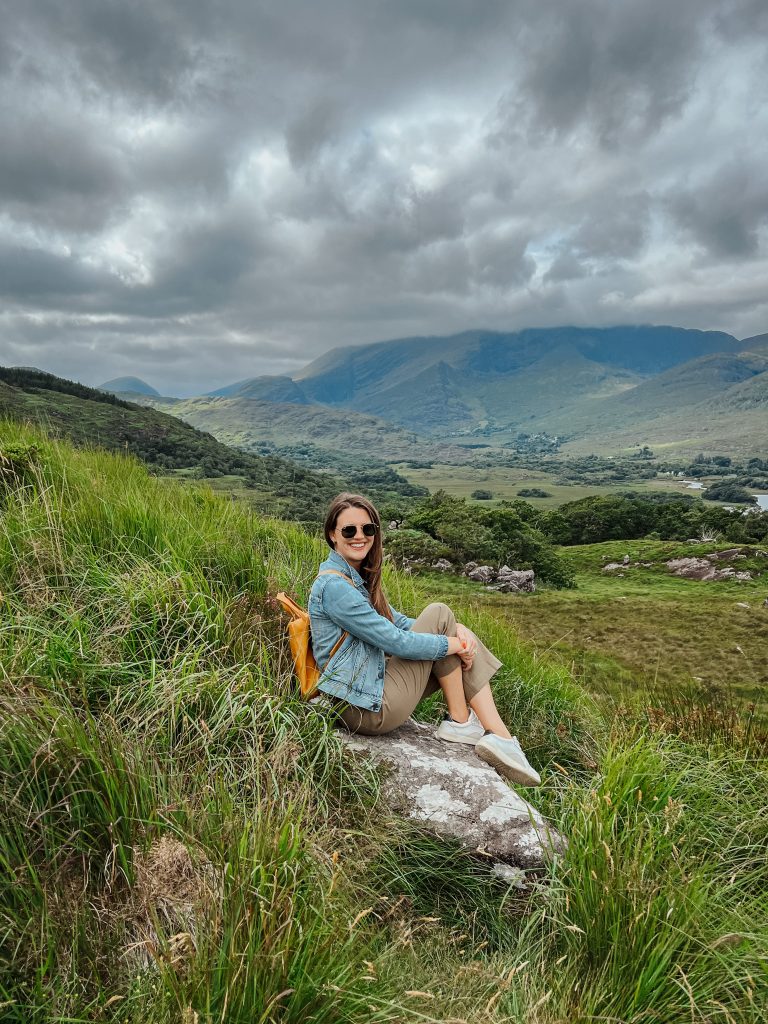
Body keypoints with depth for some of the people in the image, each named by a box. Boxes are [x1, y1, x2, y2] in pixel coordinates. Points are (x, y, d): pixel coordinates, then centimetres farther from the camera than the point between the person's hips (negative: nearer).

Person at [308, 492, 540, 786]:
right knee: (439, 614, -9)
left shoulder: (359, 576, 12)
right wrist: (457, 643, -11)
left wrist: (457, 631, -4)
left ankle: (501, 738, -4)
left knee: (464, 641, 1)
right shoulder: (333, 585, -19)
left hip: (376, 684, 9)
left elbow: (397, 621, 11)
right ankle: (460, 722, 2)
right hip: (369, 708, -9)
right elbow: (396, 641, -21)